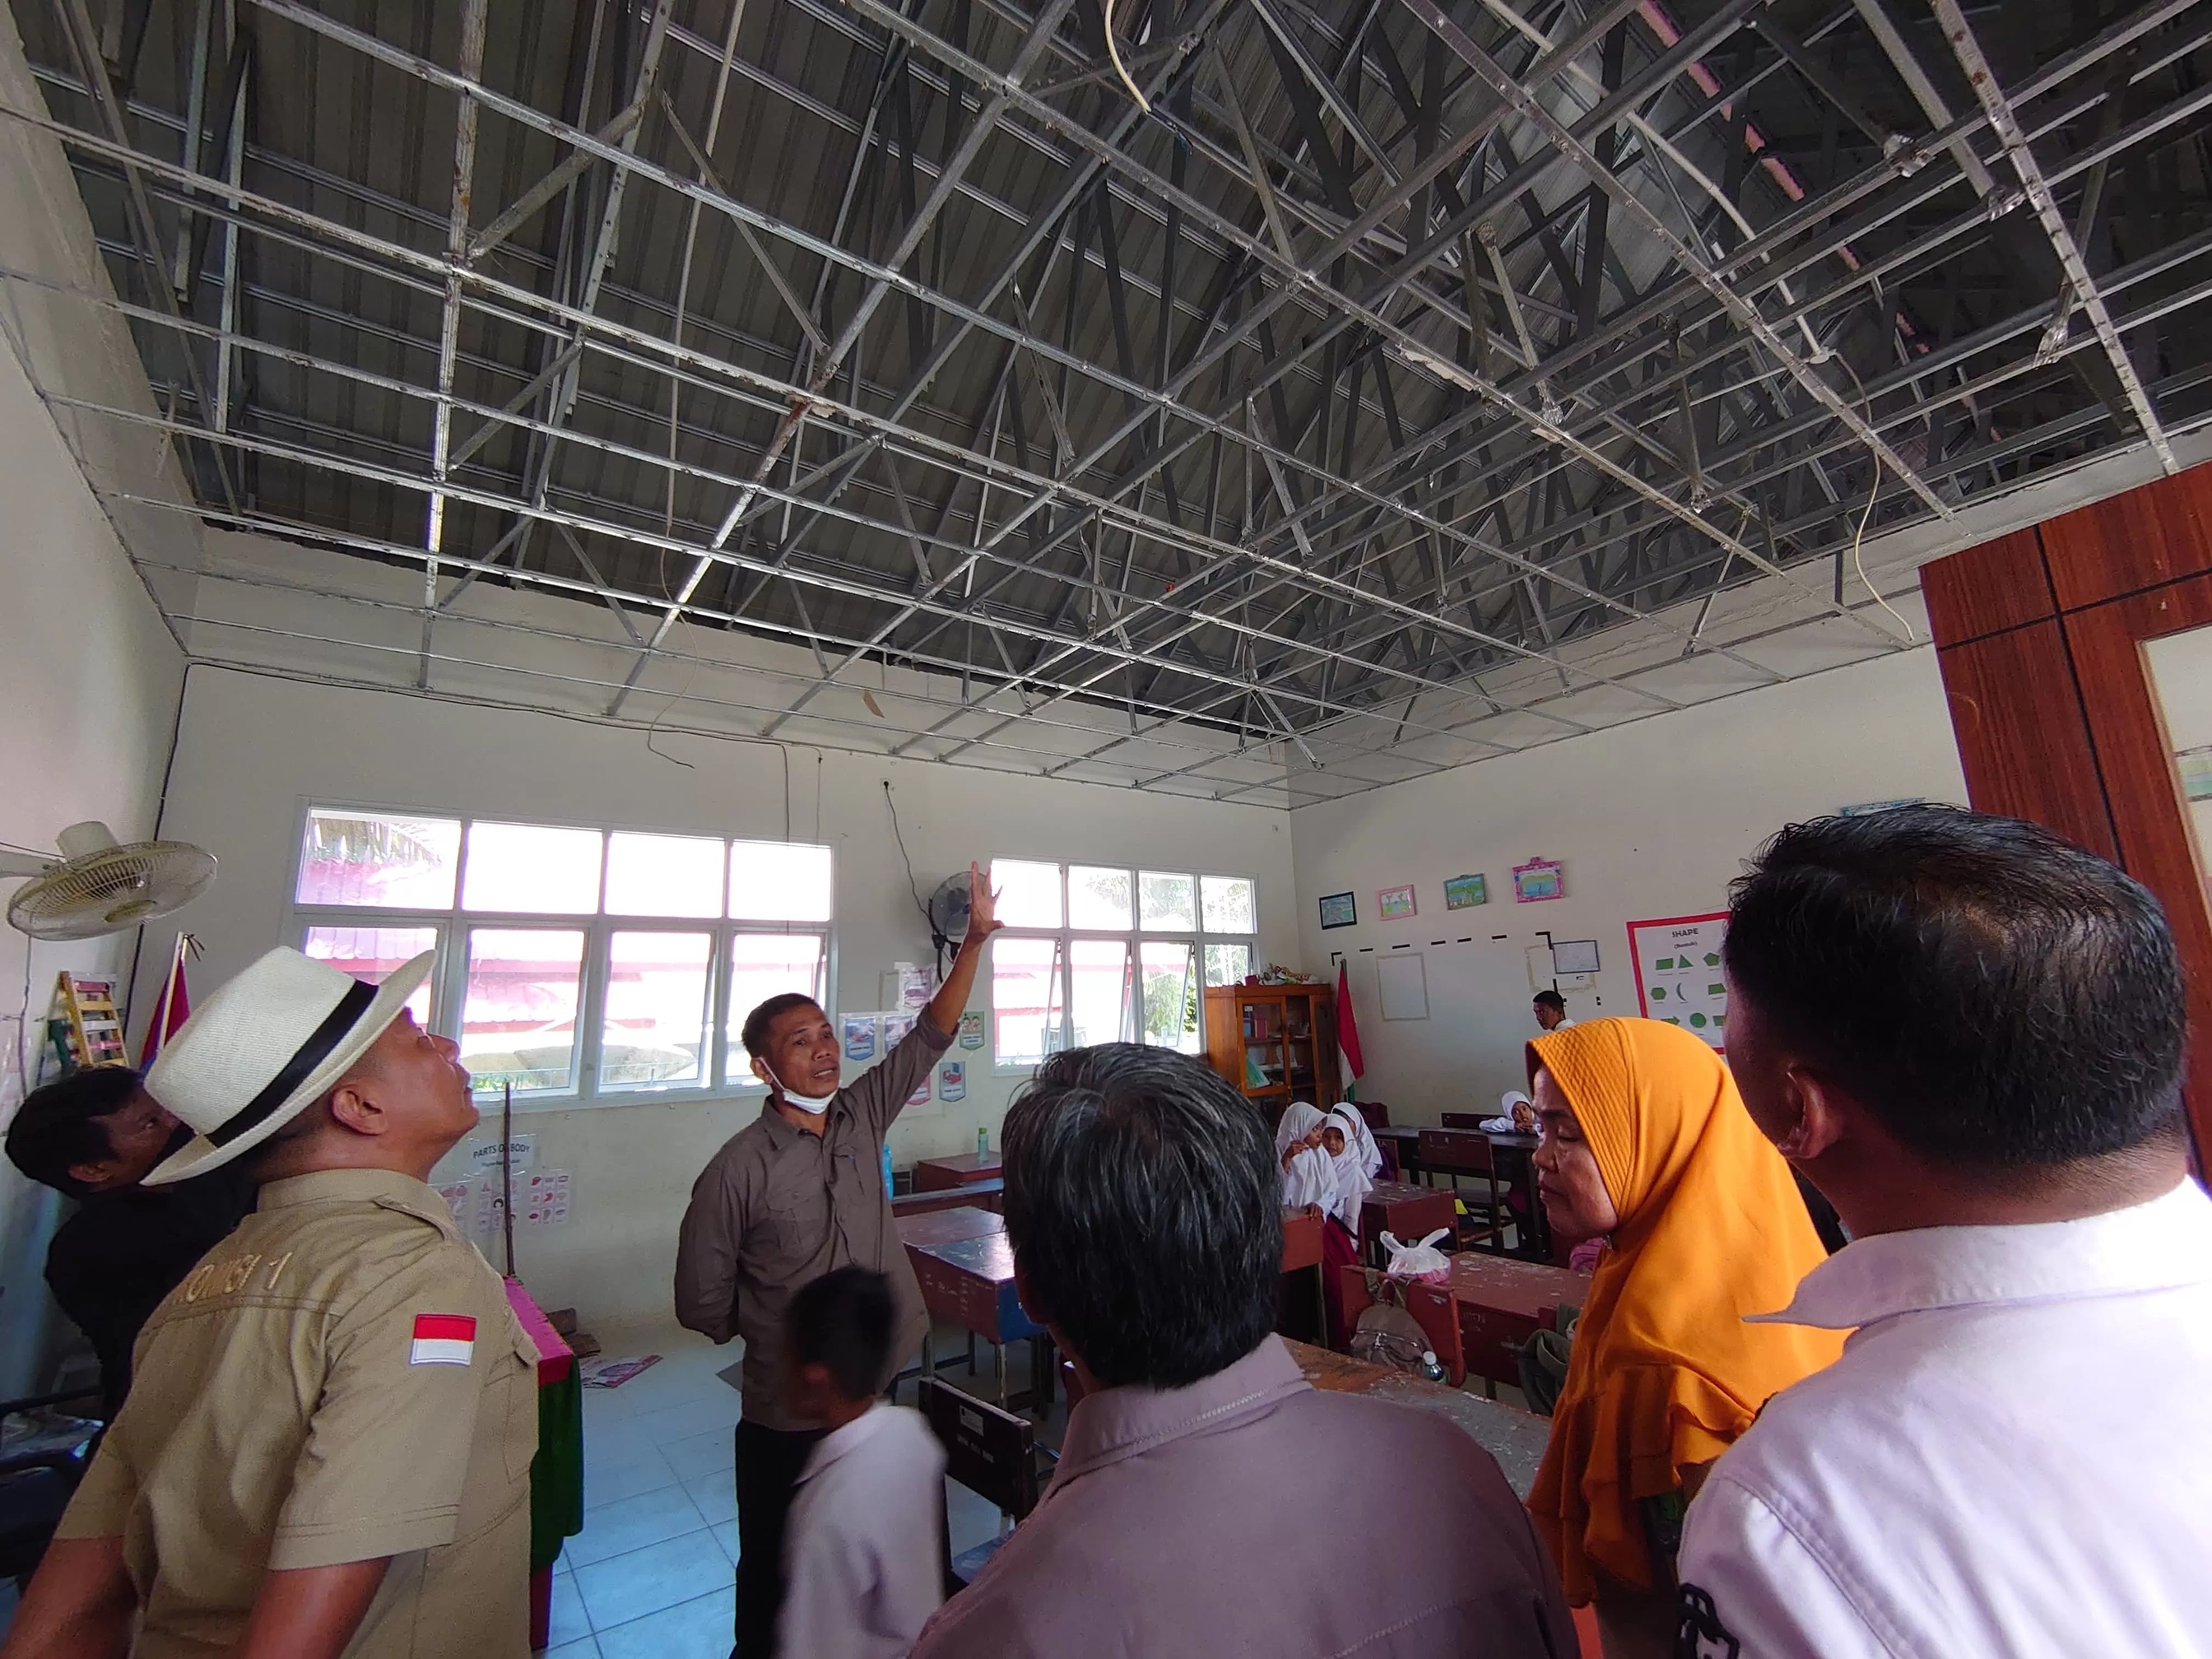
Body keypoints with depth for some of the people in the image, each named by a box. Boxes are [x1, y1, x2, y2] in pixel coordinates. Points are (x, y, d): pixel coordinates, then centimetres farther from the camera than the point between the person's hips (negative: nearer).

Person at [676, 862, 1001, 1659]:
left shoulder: (862, 1114, -5)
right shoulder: (737, 1171, -18)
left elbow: (931, 1034, -9)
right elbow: (702, 1303, -9)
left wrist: (975, 939, -16)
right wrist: (785, 1328, 3)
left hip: (889, 1384, 5)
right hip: (792, 1418, -4)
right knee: (777, 1576, 17)